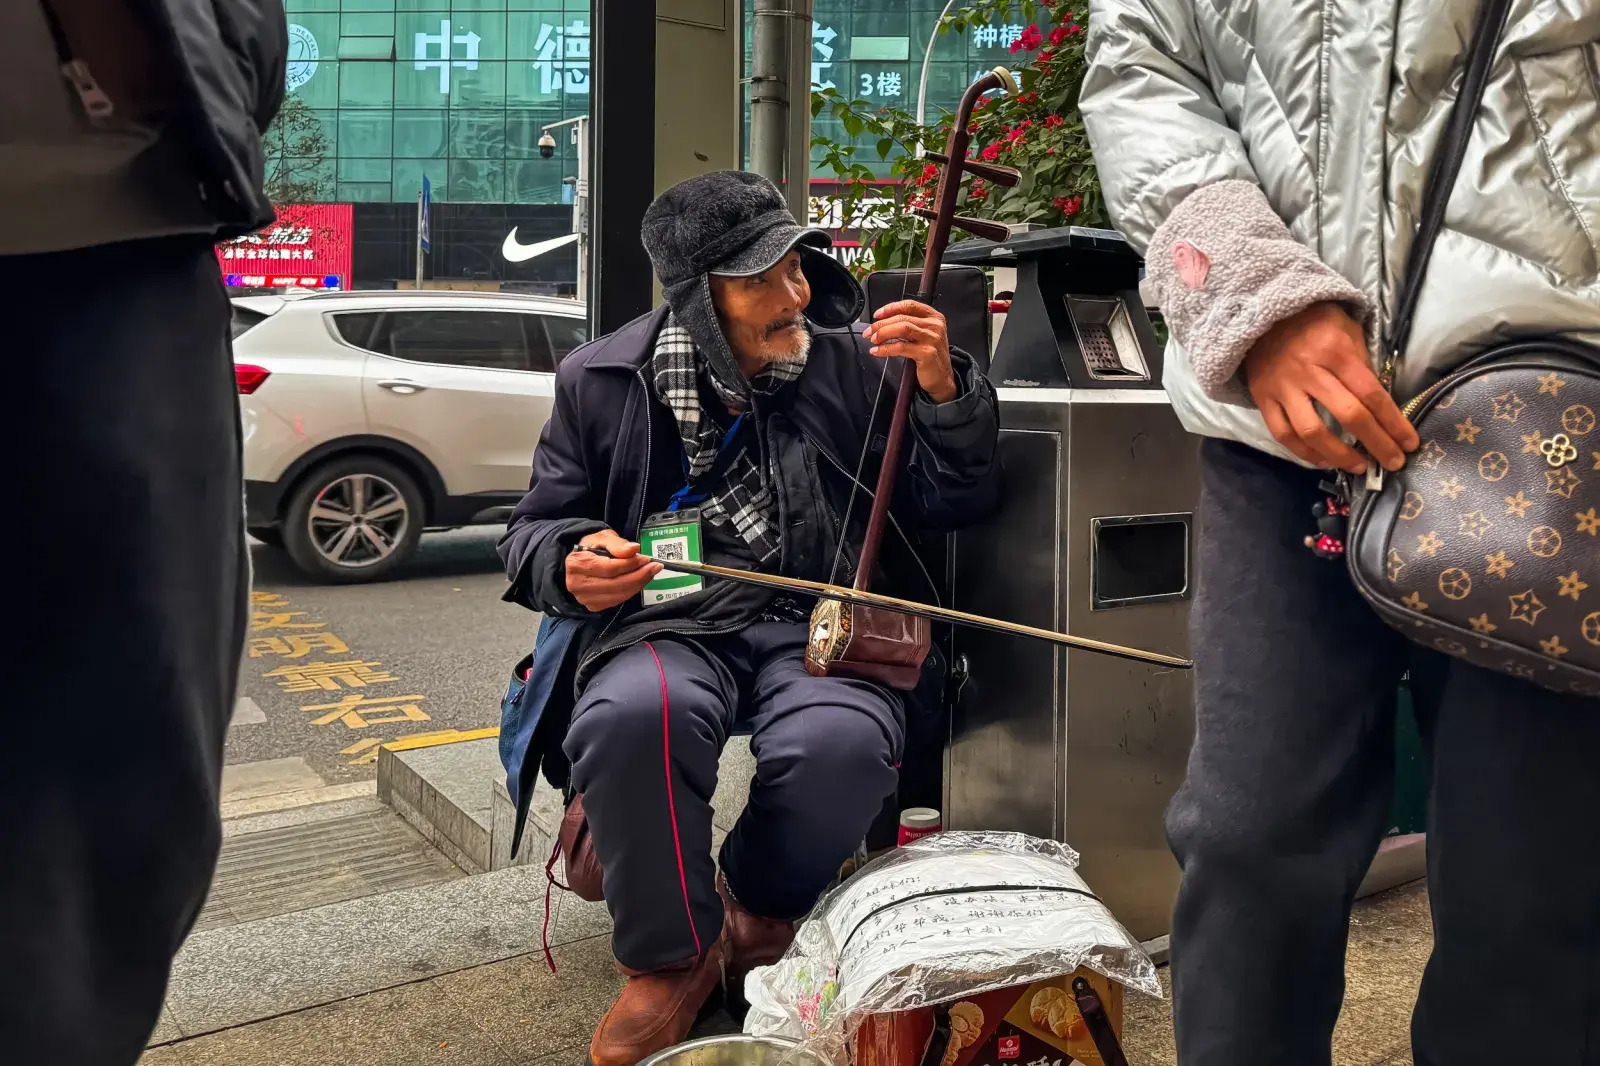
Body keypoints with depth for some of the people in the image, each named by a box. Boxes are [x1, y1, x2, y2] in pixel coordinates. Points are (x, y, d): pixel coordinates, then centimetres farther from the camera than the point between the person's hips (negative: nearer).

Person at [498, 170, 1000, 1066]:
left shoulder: (857, 363, 7)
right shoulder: (603, 380, 7)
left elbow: (958, 502, 9)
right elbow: (535, 530, 15)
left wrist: (945, 390, -9)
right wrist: (571, 564, -9)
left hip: (821, 625, 0)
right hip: (667, 620, 0)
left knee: (843, 741, -34)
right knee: (633, 715, -36)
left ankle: (759, 919, 3)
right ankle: (672, 959, -7)